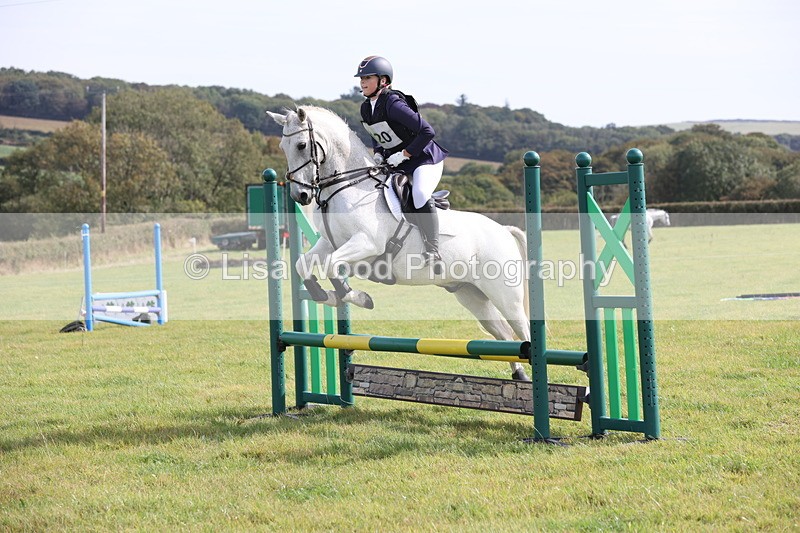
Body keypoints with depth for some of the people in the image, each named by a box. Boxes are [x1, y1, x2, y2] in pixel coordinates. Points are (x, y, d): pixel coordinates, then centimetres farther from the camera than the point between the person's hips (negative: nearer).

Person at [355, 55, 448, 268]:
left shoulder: (393, 103, -23)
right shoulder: (366, 108, 4)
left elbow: (427, 131, -25)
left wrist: (404, 154, -23)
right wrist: (378, 154, 1)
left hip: (425, 158, -10)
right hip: (396, 163, 10)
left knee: (420, 194, -33)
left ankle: (432, 250, -27)